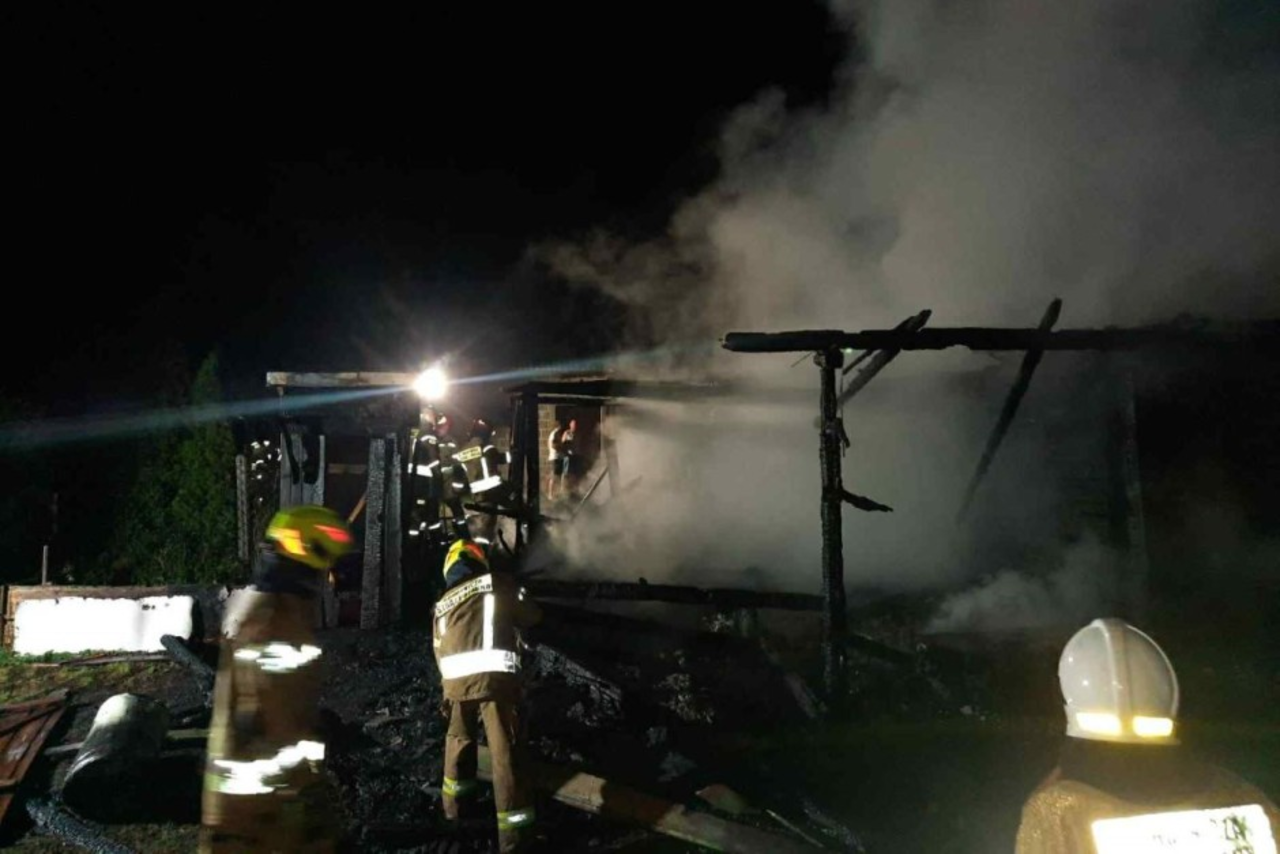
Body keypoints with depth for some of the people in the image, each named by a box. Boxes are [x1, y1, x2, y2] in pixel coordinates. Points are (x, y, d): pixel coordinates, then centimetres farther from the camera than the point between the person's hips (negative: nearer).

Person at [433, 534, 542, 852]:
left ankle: (454, 802, 40)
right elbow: (531, 616, 15)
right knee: (503, 750, -2)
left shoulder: (442, 603, 23)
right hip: (493, 675, -4)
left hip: (454, 678, 4)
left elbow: (439, 650, 21)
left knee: (458, 738, 26)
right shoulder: (498, 583, 10)